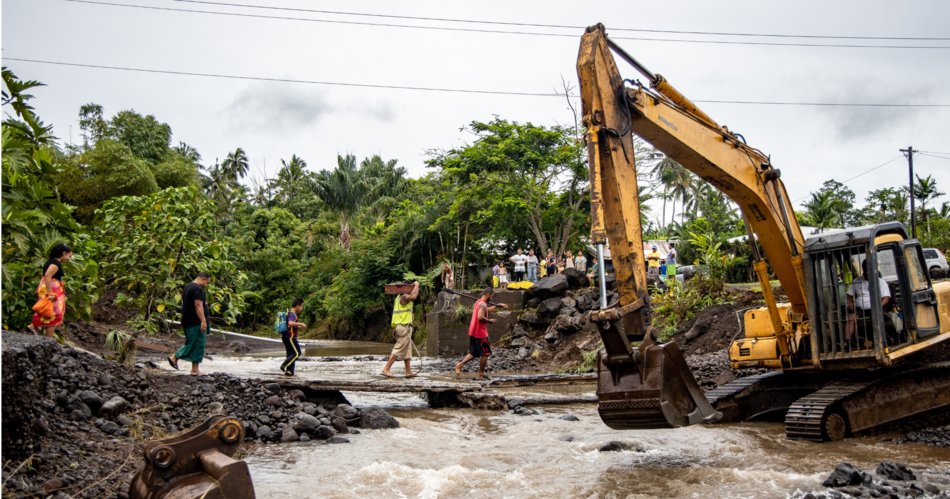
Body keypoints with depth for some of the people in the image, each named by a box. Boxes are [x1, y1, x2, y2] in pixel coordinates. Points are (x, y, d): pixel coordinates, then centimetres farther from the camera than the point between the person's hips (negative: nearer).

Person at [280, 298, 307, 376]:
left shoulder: (289, 313, 18)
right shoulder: (292, 314, -14)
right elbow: (290, 323, -32)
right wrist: (301, 324, -22)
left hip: (286, 337, 10)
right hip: (290, 337, -10)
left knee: (291, 354, 11)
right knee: (296, 353, -8)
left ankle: (289, 371, 10)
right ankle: (284, 366, -12)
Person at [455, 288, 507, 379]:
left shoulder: (478, 302, 14)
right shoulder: (483, 304, -17)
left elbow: (487, 310, 32)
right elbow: (480, 317, -31)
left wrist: (498, 305, 30)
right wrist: (489, 321, -15)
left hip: (473, 332, 9)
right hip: (480, 333, -9)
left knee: (473, 353, 15)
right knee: (485, 353, 4)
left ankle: (460, 365, 1)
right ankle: (481, 374, 9)